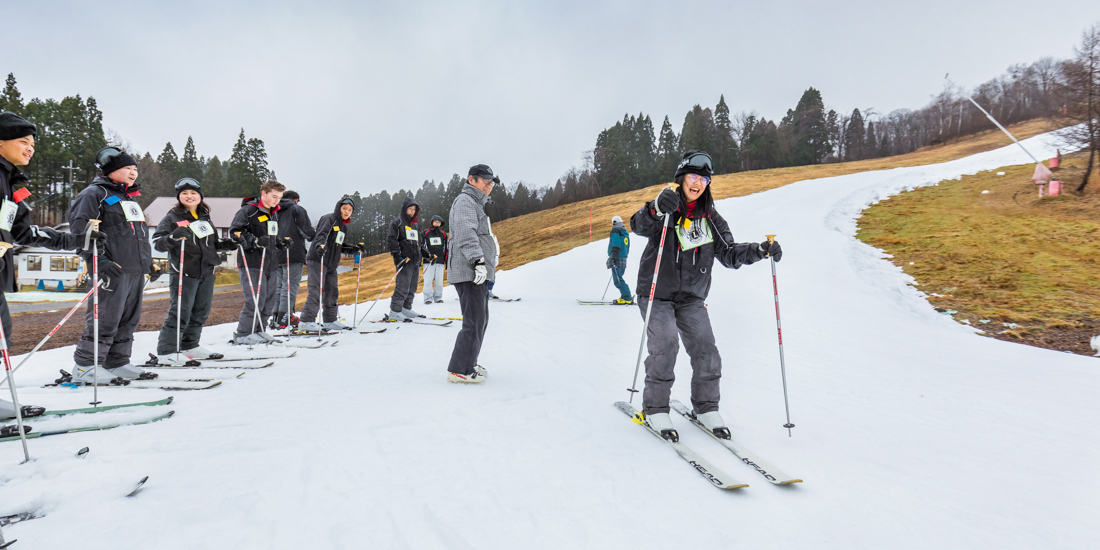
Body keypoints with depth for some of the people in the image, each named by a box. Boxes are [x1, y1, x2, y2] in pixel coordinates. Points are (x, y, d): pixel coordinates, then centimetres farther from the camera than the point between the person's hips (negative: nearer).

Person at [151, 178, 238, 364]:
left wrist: (228, 244, 7)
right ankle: (166, 351, 0)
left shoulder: (205, 218, 17)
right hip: (183, 272, -6)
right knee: (180, 312, -9)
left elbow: (213, 243, 26)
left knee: (200, 312, 12)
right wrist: (173, 237, -28)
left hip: (206, 272, 7)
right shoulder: (172, 218, -2)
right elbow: (157, 243, -9)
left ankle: (189, 346, 26)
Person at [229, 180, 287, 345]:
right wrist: (255, 241, -24)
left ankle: (258, 331, 21)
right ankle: (243, 334, 0)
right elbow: (234, 231, -13)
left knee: (268, 300, 9)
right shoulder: (248, 210, -7)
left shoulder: (275, 213, 19)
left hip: (270, 264, 8)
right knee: (255, 300, -11)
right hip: (252, 264, -8)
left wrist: (280, 244, 13)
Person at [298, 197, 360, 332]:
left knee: (332, 291, 12)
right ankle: (306, 321, -9)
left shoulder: (343, 226, 19)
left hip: (332, 264, 9)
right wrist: (320, 245, -41)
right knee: (316, 291, -11)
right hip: (318, 260, -9)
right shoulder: (329, 219, -7)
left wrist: (353, 249, 9)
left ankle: (330, 320, 22)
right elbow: (321, 235, -22)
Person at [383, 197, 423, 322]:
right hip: (404, 260, -8)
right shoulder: (397, 222, -2)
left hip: (414, 261, 8)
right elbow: (391, 240, -10)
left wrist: (419, 258, 22)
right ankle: (394, 311, -12)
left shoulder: (414, 225, 21)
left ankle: (406, 308, 20)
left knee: (412, 287, 11)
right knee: (402, 286, -14)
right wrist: (397, 256, -17)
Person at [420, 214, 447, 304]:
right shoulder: (425, 233, 7)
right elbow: (422, 247, 7)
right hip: (428, 262, -2)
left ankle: (438, 298, 11)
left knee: (439, 281, 2)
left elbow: (446, 249, 17)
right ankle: (428, 298, -1)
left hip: (440, 261, 2)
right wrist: (429, 255, -4)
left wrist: (446, 261, 13)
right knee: (428, 281, -6)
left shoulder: (443, 234, 15)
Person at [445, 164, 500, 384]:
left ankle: (469, 364, 25)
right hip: (469, 273, -11)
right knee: (474, 322, -11)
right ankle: (459, 370, -5)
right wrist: (478, 261, -31)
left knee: (480, 320, 15)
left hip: (478, 274, 11)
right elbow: (466, 234, -22)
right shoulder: (465, 201, -7)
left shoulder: (477, 204, 27)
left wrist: (489, 264, 32)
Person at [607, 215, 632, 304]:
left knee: (617, 280, -9)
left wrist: (612, 258, -22)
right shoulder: (625, 233, 21)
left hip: (617, 259, -9)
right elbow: (627, 247, 23)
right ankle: (625, 296, 10)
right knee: (618, 279, 14)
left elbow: (616, 246, -18)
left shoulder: (615, 231, -7)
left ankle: (627, 298, -13)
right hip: (623, 258, 9)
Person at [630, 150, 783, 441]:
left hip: (692, 298, 4)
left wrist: (760, 250, -12)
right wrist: (657, 209, -46)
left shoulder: (711, 219, 7)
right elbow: (639, 226, -25)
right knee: (665, 346, -18)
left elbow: (729, 254, 5)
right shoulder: (667, 210, -5)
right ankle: (655, 409, -2)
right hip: (657, 294, -4)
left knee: (705, 350, -4)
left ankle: (706, 407, 15)